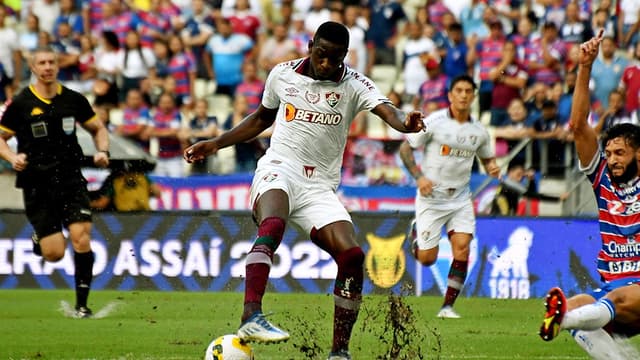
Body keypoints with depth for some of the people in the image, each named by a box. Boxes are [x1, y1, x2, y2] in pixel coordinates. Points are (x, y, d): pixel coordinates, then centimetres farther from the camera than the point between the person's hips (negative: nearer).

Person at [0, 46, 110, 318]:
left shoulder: (73, 100, 5)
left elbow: (97, 129, 18)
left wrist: (102, 151, -1)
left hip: (71, 180, 2)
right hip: (37, 185, -2)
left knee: (81, 238, -14)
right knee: (54, 253, -7)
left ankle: (82, 304, -2)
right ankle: (38, 240, 31)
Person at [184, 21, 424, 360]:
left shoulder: (354, 84, -1)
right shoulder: (282, 74, 5)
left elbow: (385, 109, -21)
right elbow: (262, 117, 23)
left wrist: (404, 123, -44)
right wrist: (215, 144, 20)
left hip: (320, 186, 2)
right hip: (279, 170, -2)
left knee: (352, 255, -15)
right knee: (272, 225, -35)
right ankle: (251, 316, -49)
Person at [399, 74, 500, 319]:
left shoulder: (479, 131, 3)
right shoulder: (434, 122, -9)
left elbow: (487, 158, 20)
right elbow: (405, 149, -5)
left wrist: (492, 167, -4)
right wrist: (419, 177, -17)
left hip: (460, 198, 3)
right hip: (431, 196, -3)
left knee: (462, 249, -14)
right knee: (427, 259, -1)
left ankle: (448, 305, -4)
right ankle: (416, 233, 34)